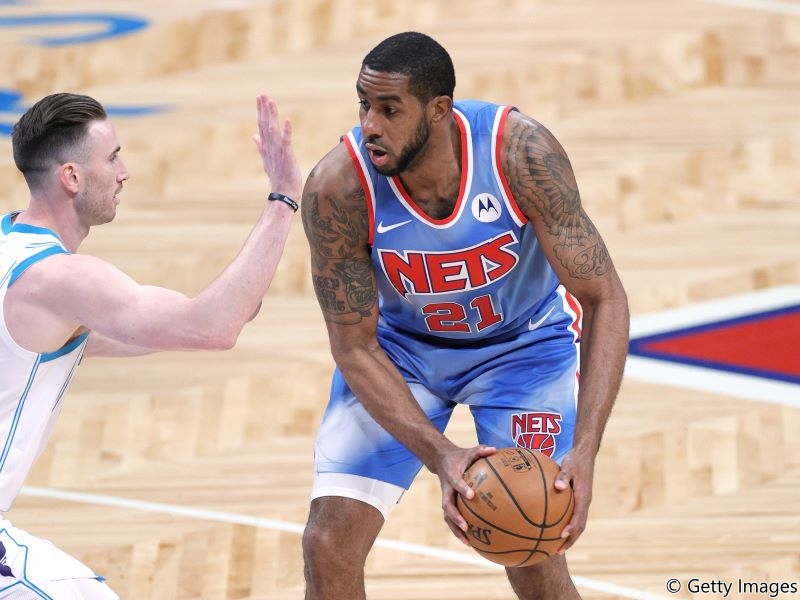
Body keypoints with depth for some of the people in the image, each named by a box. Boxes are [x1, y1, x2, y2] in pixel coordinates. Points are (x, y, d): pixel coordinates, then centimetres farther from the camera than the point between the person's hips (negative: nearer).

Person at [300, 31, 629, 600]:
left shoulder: (520, 151, -33)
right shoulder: (337, 187, -30)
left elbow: (605, 298, -27)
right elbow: (354, 346, -20)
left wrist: (584, 452, -38)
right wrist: (439, 455, -34)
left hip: (524, 341, -1)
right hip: (401, 345, 1)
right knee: (328, 548, -10)